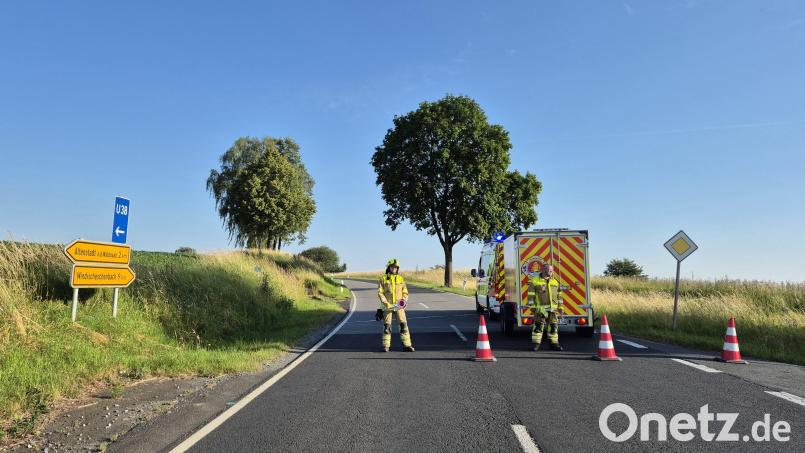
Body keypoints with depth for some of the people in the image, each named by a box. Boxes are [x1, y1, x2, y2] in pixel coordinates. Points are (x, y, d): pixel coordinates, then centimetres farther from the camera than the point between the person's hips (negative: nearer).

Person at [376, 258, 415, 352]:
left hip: (399, 306, 2)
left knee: (403, 324, -4)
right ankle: (386, 346, 10)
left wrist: (404, 301, -7)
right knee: (387, 326, 1)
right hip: (388, 306, -1)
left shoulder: (400, 279, 8)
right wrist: (385, 303, -12)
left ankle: (407, 345, 0)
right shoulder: (383, 279, 3)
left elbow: (405, 292, 12)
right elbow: (380, 292, 0)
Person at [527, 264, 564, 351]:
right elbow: (531, 295, -4)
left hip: (553, 309, 4)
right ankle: (536, 344, 3)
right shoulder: (535, 282, -2)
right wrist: (532, 307, -9)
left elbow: (558, 296, 17)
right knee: (538, 326, -4)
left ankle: (554, 343, 16)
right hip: (540, 309, -4)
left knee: (553, 326, 6)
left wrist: (560, 307, 13)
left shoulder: (555, 282, 14)